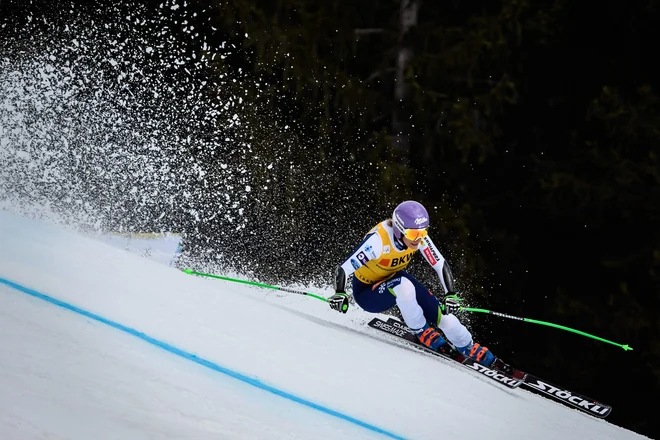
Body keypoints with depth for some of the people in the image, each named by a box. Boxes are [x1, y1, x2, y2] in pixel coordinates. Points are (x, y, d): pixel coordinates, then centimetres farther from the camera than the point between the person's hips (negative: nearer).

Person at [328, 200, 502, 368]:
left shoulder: (418, 235, -19)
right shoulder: (378, 239, -35)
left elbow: (441, 265, -14)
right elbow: (344, 268, -34)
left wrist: (450, 296, -26)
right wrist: (339, 295, -51)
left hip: (394, 282, 5)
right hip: (367, 292, -5)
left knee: (443, 311, -12)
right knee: (403, 285, -37)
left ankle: (471, 349, 10)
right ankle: (421, 331, -15)